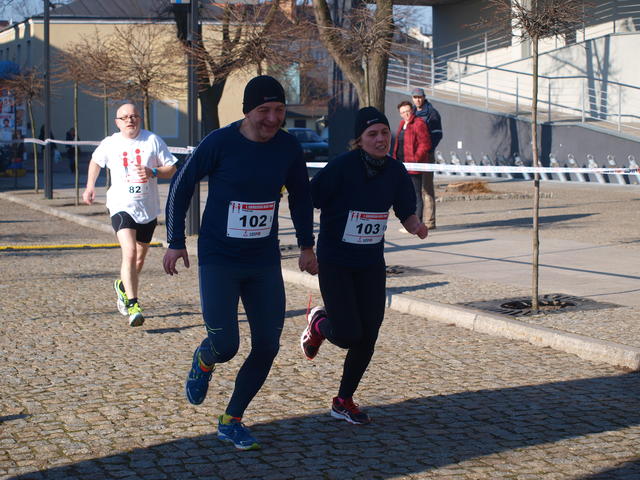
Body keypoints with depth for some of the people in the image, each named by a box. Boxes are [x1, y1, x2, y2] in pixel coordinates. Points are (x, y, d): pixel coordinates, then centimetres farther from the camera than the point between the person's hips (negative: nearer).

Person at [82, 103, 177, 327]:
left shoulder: (153, 140, -2)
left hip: (148, 208, 2)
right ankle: (133, 305, -25)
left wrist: (153, 172, -17)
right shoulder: (109, 144, 2)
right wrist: (90, 186, 19)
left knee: (140, 258, 16)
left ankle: (123, 286, 46)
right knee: (130, 252, -22)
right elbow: (95, 161, 23)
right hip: (121, 206, -2)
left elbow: (172, 169, 0)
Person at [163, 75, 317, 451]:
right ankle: (204, 362, 27)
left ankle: (232, 421, 20)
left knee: (268, 346, 1)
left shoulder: (288, 147, -2)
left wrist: (306, 245, 14)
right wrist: (176, 242, -4)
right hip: (218, 261, -4)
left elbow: (301, 195, 15)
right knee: (225, 345, -12)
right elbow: (182, 186, -2)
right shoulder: (220, 143, -14)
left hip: (265, 264, 4)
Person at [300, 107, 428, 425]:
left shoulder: (395, 171, -2)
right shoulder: (341, 167, -17)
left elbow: (406, 213, 6)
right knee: (347, 335, -10)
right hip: (334, 263, -5)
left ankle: (343, 401, 24)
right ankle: (318, 322, 27)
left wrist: (416, 226, -17)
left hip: (371, 264, 5)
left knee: (368, 337, 3)